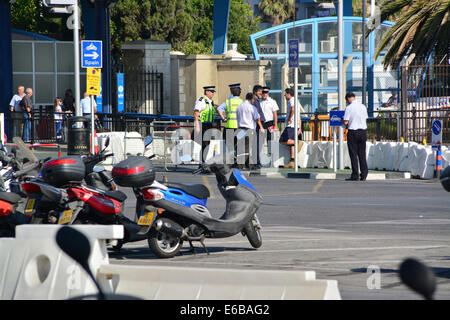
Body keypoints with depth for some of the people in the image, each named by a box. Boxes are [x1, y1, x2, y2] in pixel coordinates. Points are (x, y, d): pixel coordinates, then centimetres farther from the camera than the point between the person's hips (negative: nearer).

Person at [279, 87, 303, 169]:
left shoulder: (292, 100, -6)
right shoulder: (297, 102, 22)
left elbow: (293, 109, -30)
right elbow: (299, 118, 22)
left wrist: (289, 119, -18)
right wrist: (299, 128, 21)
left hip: (291, 125, -9)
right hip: (296, 126, 9)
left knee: (283, 141, -14)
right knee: (291, 144, 7)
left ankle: (298, 142, -23)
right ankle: (292, 162, 4)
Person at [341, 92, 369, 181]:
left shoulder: (349, 108, -10)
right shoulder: (363, 107, 5)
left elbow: (345, 122, -12)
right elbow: (365, 119, 12)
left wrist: (342, 121, 10)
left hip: (353, 132, -5)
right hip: (363, 131, 5)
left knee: (353, 154, 0)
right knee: (362, 153, 10)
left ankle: (355, 175, -1)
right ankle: (364, 174, 5)